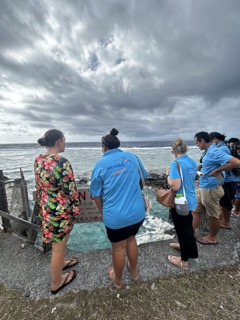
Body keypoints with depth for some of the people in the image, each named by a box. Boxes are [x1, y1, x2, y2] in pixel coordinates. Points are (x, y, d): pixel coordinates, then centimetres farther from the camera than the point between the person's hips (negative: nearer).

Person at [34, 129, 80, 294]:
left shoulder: (38, 160, 0)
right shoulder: (62, 162, -26)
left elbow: (39, 186, 9)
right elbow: (71, 190, -21)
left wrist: (42, 205, 21)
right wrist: (76, 209, -6)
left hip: (46, 208, 8)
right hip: (60, 210, -8)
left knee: (57, 242, 30)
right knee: (59, 246, 15)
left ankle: (60, 263, 55)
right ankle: (56, 282, 39)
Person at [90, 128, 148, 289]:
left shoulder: (100, 164, -10)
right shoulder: (132, 156, -2)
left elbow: (97, 195, -3)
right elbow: (143, 177, 13)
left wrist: (103, 212, 14)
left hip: (115, 216, -3)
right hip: (137, 212, 4)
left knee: (118, 248, 19)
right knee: (131, 239, 28)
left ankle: (118, 280, 46)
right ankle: (134, 272, 51)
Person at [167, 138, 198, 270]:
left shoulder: (176, 163, -24)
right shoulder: (193, 163, 2)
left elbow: (175, 186, -29)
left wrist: (168, 175, -13)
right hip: (190, 200, 8)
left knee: (183, 228, 9)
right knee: (186, 226, 26)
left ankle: (184, 260, 29)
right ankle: (183, 245, 51)